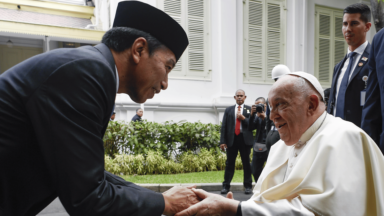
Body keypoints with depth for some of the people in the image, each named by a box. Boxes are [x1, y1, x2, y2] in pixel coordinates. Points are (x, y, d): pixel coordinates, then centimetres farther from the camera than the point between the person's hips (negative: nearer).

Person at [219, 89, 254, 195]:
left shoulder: (249, 109, 8)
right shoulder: (228, 110, 12)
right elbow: (224, 126, 6)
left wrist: (243, 118, -13)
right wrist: (223, 141, -1)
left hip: (245, 139, -1)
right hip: (232, 139, 1)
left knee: (246, 163, 4)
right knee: (229, 163, 5)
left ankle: (248, 186, 12)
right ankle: (226, 185, 10)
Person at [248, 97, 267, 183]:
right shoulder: (257, 116, 11)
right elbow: (250, 128, 0)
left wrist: (264, 117, -19)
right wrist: (252, 115, -11)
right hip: (258, 147, 5)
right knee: (255, 170, 11)